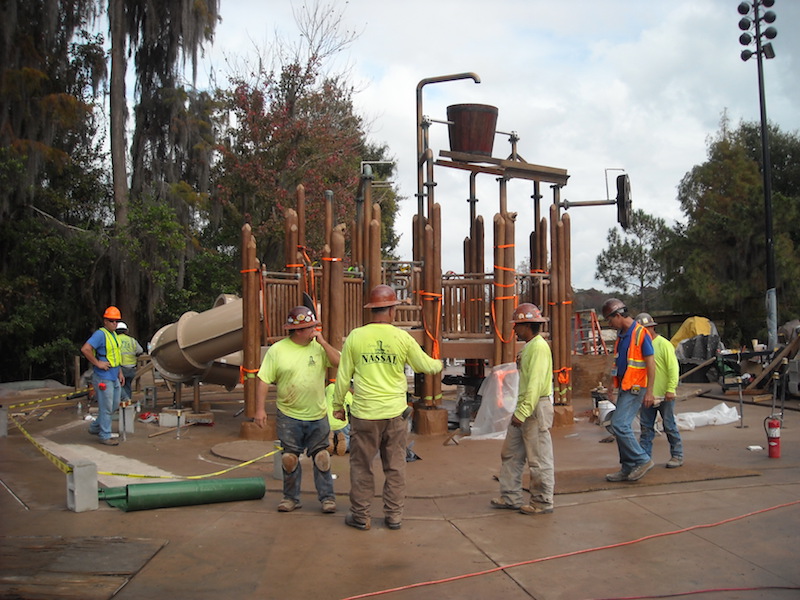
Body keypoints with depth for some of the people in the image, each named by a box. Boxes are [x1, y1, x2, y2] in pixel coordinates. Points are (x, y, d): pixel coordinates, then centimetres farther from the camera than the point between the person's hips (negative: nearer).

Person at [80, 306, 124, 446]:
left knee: (114, 406, 17)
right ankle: (105, 436, 7)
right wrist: (97, 363, -21)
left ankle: (95, 427, 31)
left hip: (114, 377, 9)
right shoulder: (100, 334, -15)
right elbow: (85, 349, -27)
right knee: (106, 408, -3)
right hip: (103, 378, -9)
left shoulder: (114, 334, 15)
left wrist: (120, 372, 19)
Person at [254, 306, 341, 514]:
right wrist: (260, 409, -9)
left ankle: (327, 497, 16)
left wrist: (323, 343, -14)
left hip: (317, 415, 1)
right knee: (290, 458, 8)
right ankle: (291, 498, 23)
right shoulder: (277, 350, -5)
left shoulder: (319, 347, 1)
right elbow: (263, 380, -4)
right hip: (289, 417, -1)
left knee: (321, 457, 5)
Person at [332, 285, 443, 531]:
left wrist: (338, 405, 16)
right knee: (395, 467, 12)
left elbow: (343, 377, 2)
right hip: (395, 413, 1)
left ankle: (360, 515, 18)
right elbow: (426, 366, 9)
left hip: (364, 413, -1)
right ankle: (394, 515, 19)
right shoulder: (402, 338, -3)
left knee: (361, 466, 11)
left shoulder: (355, 337, -3)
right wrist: (439, 364, 32)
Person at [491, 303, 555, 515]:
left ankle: (542, 502, 10)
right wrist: (519, 410, 17)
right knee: (510, 454, 13)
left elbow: (535, 384, -23)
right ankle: (511, 497, 21)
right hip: (524, 408, 11)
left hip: (536, 408, -10)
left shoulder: (539, 347, -16)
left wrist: (523, 412, -24)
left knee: (539, 459, 0)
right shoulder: (528, 346, 16)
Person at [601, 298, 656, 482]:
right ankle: (628, 469, 17)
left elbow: (651, 364, -15)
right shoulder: (621, 335, 13)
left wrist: (649, 392, -17)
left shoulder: (640, 334, -13)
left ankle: (642, 460, -3)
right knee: (622, 427, 10)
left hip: (635, 388, -9)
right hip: (624, 387, 9)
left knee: (619, 425, -15)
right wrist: (616, 384, 17)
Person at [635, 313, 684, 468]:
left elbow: (674, 368, -11)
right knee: (646, 427, 7)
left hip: (664, 395, -6)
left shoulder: (664, 344, -8)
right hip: (647, 394, 6)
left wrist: (671, 389, -17)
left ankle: (677, 456, 13)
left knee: (669, 426, 3)